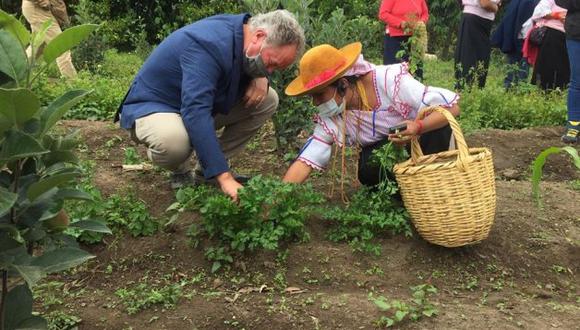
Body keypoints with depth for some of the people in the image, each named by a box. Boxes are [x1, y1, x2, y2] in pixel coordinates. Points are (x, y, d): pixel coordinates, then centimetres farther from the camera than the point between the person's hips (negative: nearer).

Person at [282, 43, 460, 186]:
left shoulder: (391, 81, -30)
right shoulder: (331, 118, -17)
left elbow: (451, 107, -29)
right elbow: (305, 160, -18)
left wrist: (419, 127, -47)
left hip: (422, 138, -2)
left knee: (440, 126, -35)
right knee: (367, 170, -33)